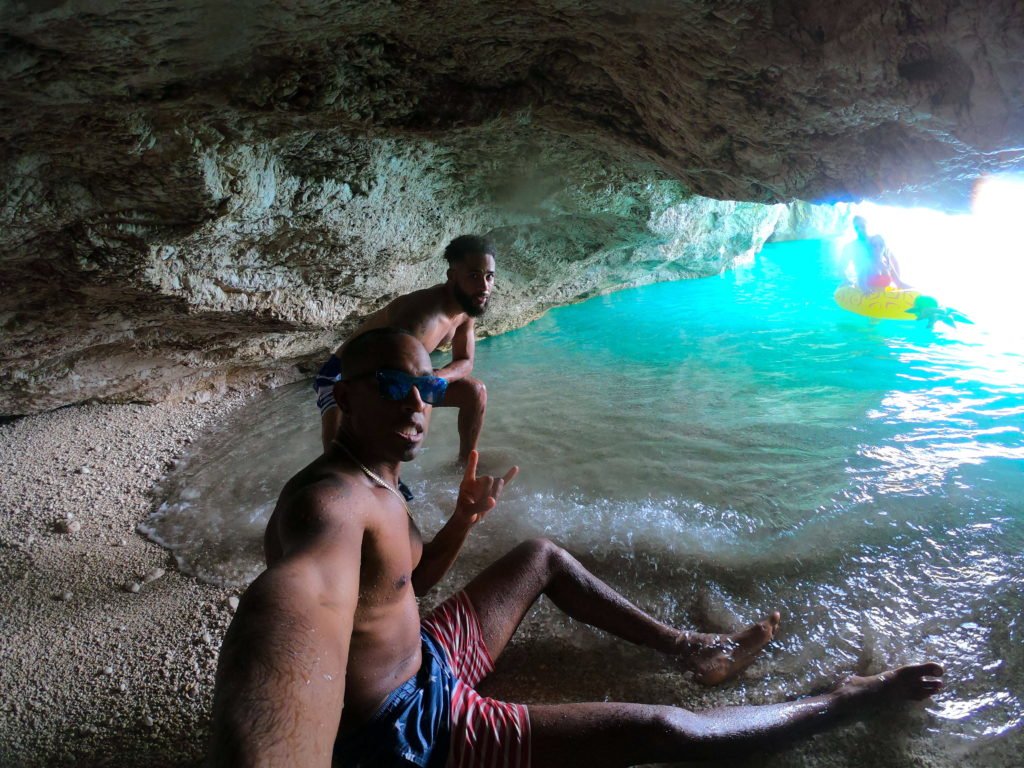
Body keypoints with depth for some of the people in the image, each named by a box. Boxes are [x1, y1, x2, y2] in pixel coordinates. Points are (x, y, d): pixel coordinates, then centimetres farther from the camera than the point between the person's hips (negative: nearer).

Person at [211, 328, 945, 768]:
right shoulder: (327, 501, -30)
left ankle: (690, 647, 29)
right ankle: (852, 698, 10)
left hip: (423, 663, 10)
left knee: (542, 556, 20)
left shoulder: (381, 488, 2)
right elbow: (296, 606, -54)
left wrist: (464, 519, -2)